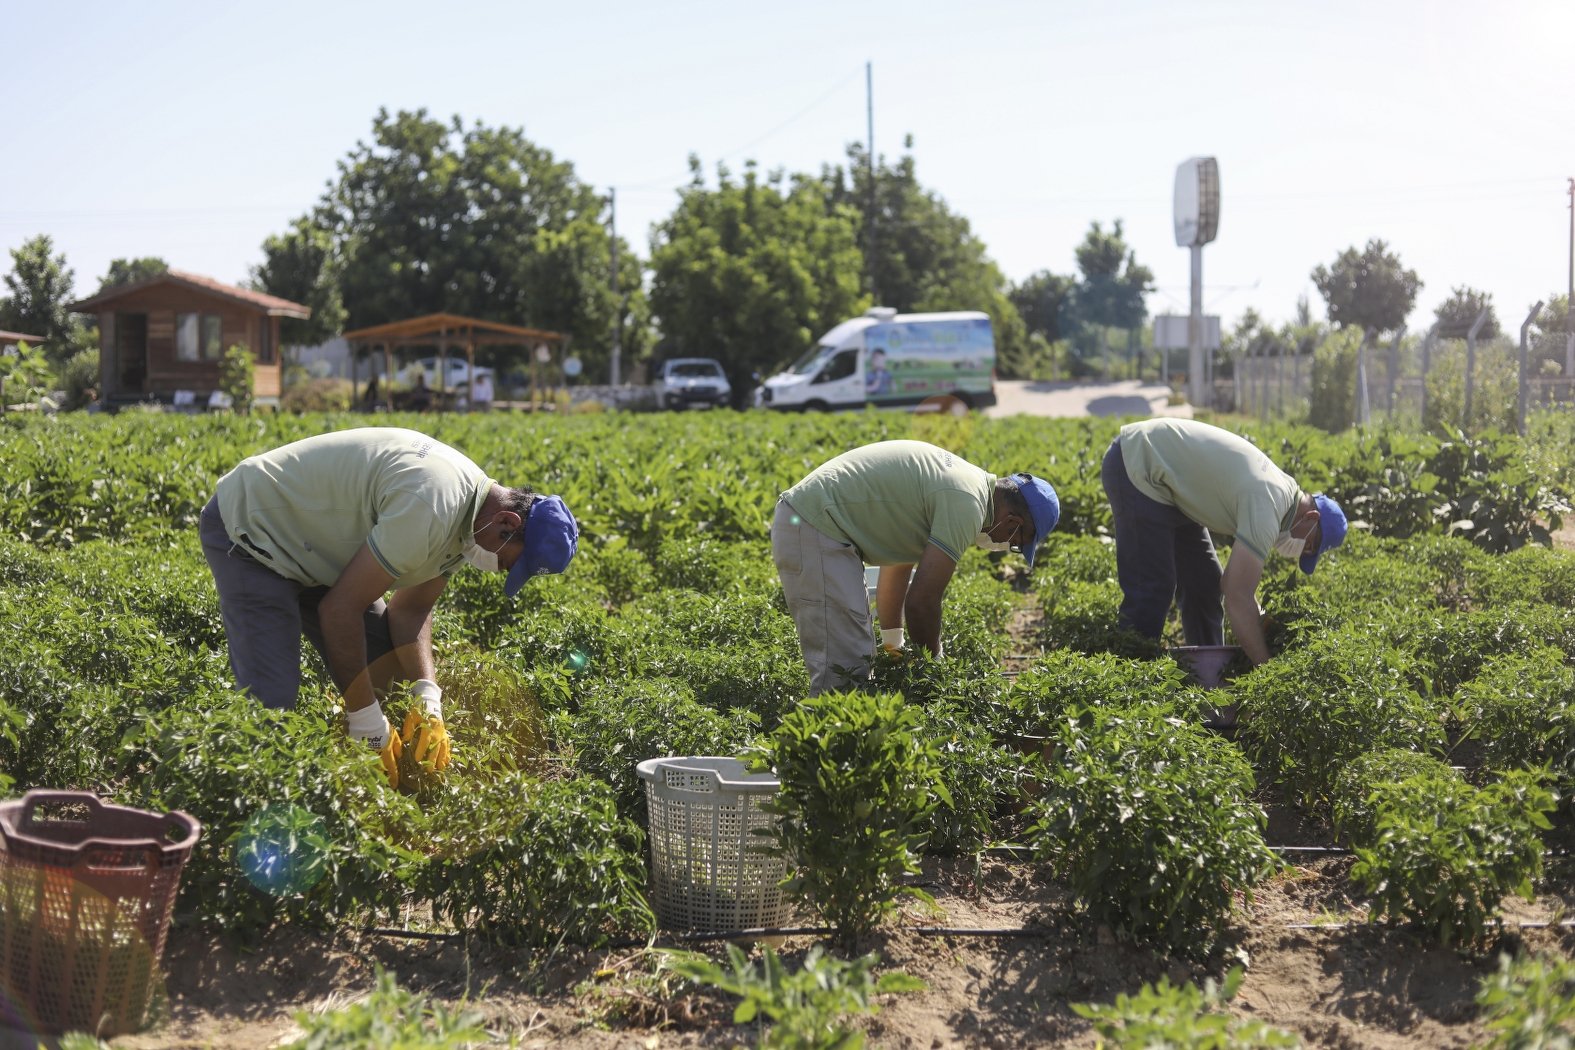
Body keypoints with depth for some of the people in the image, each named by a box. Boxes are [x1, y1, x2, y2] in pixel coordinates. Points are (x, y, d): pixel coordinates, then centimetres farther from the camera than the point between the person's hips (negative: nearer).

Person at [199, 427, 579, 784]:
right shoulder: (431, 506, -34)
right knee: (270, 702, -19)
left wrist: (427, 694, -13)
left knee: (387, 669, 3)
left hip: (309, 543, 9)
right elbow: (340, 608, -30)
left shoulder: (467, 516, -3)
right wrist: (369, 724, -22)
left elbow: (411, 609, 4)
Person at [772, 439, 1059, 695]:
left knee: (855, 663, 13)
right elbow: (922, 601, -16)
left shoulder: (960, 481, 15)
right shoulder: (967, 502, -15)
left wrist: (894, 646, 29)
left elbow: (897, 563, 25)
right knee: (844, 669, -14)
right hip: (816, 529, -11)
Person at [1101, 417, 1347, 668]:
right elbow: (1238, 598, -28)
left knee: (1204, 582, 11)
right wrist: (1265, 666, -22)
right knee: (1152, 589, -13)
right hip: (1136, 467, -10)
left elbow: (1237, 583, 13)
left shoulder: (1279, 490, 6)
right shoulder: (1267, 506, -24)